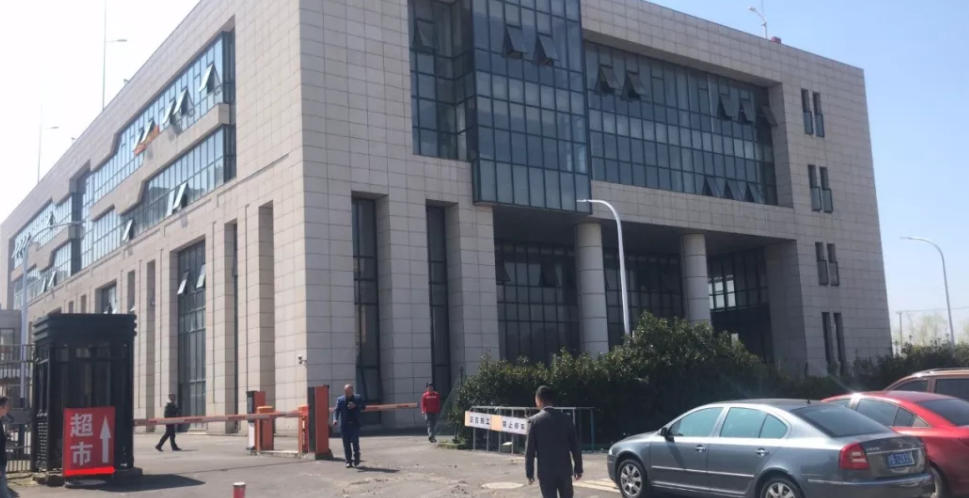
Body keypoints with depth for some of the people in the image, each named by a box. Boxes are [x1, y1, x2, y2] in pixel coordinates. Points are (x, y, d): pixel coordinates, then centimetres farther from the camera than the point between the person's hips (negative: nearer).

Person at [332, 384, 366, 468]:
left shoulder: (358, 398, 7)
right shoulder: (340, 399, 7)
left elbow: (364, 407, 5)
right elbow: (336, 410, -2)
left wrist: (355, 406, -13)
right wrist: (335, 419, -20)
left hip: (355, 424, -1)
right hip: (344, 425, 1)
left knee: (355, 442, -5)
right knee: (346, 444, 3)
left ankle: (356, 460, 14)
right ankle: (349, 461, 11)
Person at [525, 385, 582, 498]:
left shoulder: (534, 421, -6)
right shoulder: (566, 418, 1)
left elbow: (530, 450, -5)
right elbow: (575, 446, 2)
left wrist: (529, 473, 1)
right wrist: (578, 468, 9)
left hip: (545, 472, -2)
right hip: (565, 470, 2)